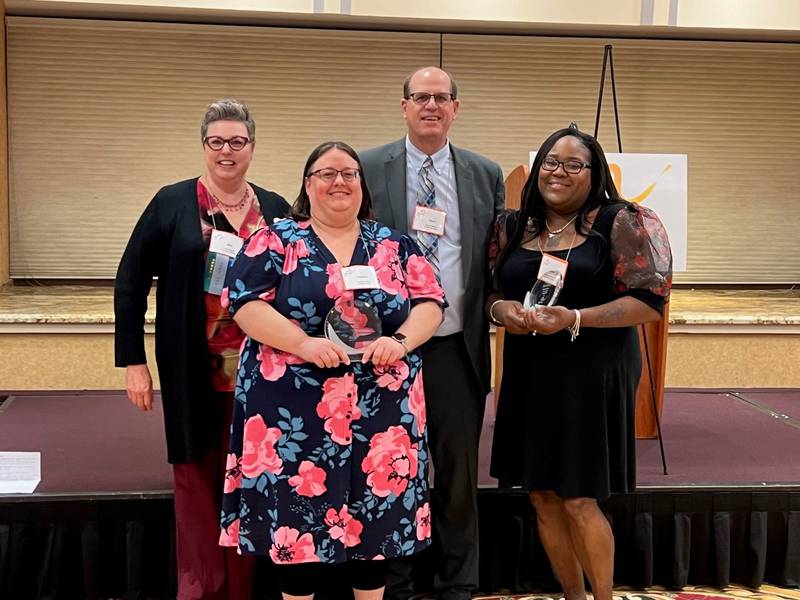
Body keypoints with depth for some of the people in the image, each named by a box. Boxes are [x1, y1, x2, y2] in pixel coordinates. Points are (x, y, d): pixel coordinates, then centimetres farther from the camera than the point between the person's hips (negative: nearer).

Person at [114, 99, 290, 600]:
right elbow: (131, 281, -1)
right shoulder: (172, 203, -1)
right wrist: (133, 361, -5)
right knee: (197, 481, 6)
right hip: (193, 371, -1)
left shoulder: (276, 210, 5)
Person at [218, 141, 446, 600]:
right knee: (298, 515, 2)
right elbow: (245, 303, -7)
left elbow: (431, 302, 6)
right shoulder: (277, 240, 2)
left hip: (381, 409, 3)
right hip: (296, 411, -2)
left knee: (377, 513, 8)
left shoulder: (394, 244, 10)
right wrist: (304, 343, -19)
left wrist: (401, 341, -13)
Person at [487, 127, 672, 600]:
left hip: (593, 375, -5)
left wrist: (575, 319, -21)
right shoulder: (512, 227, 8)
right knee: (543, 497, 10)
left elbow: (650, 300, -11)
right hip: (529, 375, 5)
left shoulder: (621, 222, -6)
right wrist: (500, 308, -10)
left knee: (578, 502, -3)